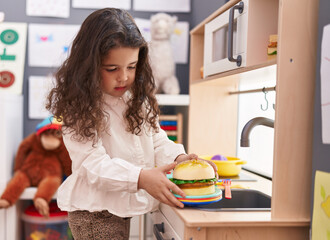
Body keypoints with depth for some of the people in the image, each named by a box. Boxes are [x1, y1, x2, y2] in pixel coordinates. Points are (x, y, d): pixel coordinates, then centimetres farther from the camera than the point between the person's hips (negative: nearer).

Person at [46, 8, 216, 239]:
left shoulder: (138, 99, 4)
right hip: (94, 212, -6)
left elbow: (157, 140, 7)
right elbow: (94, 163, -23)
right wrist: (141, 177, -37)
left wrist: (178, 158, -15)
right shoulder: (78, 108, -16)